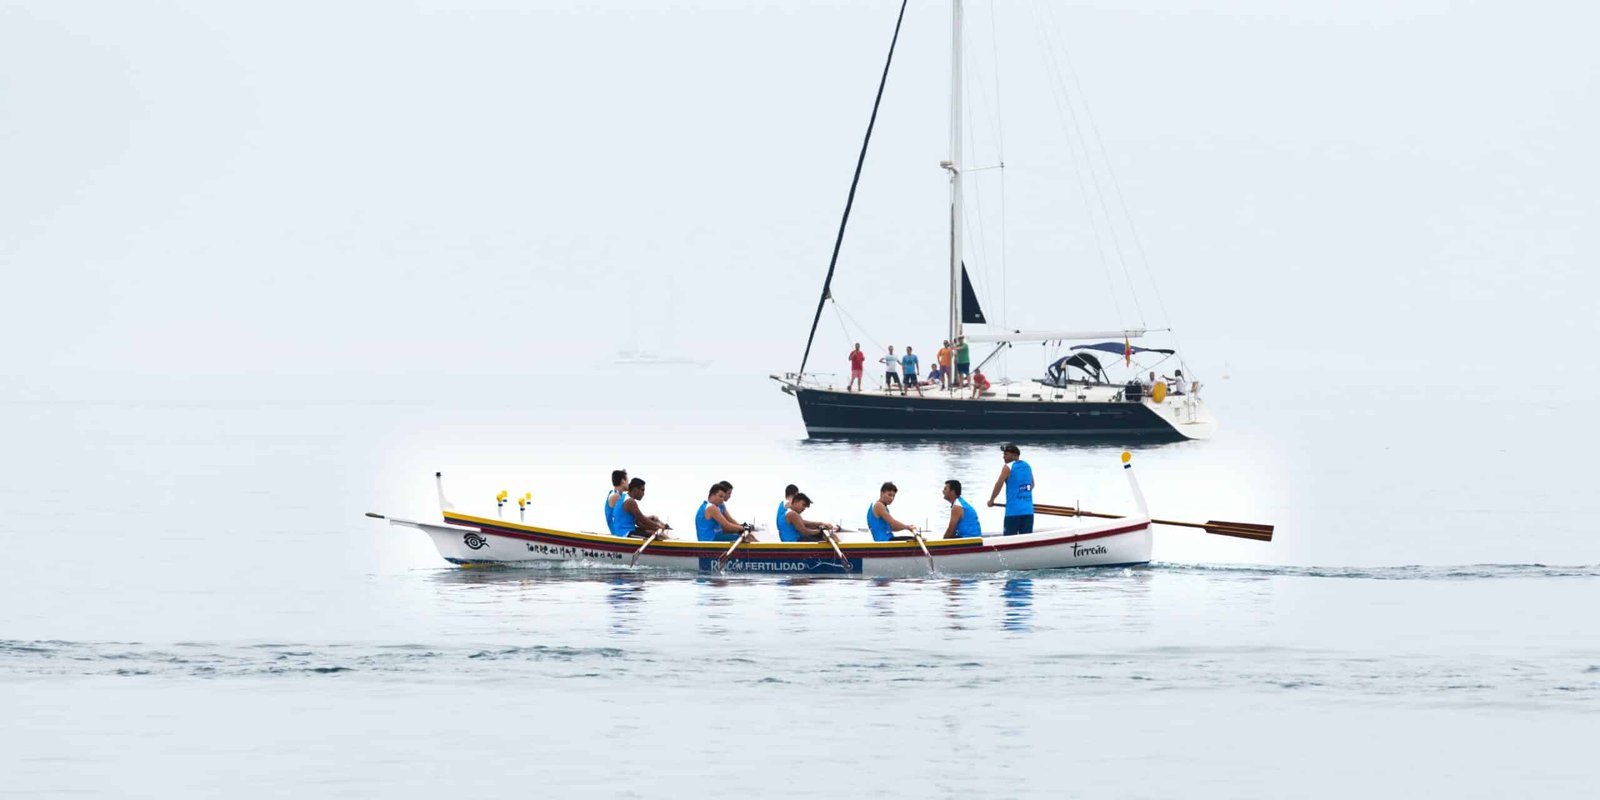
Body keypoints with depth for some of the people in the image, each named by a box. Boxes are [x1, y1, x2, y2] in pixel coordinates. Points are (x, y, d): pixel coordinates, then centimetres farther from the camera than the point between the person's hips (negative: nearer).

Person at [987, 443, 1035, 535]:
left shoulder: (1008, 467, -7)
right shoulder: (1027, 466, 12)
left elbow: (999, 485, -8)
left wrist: (991, 500, 5)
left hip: (1013, 510, -6)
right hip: (1028, 510, 6)